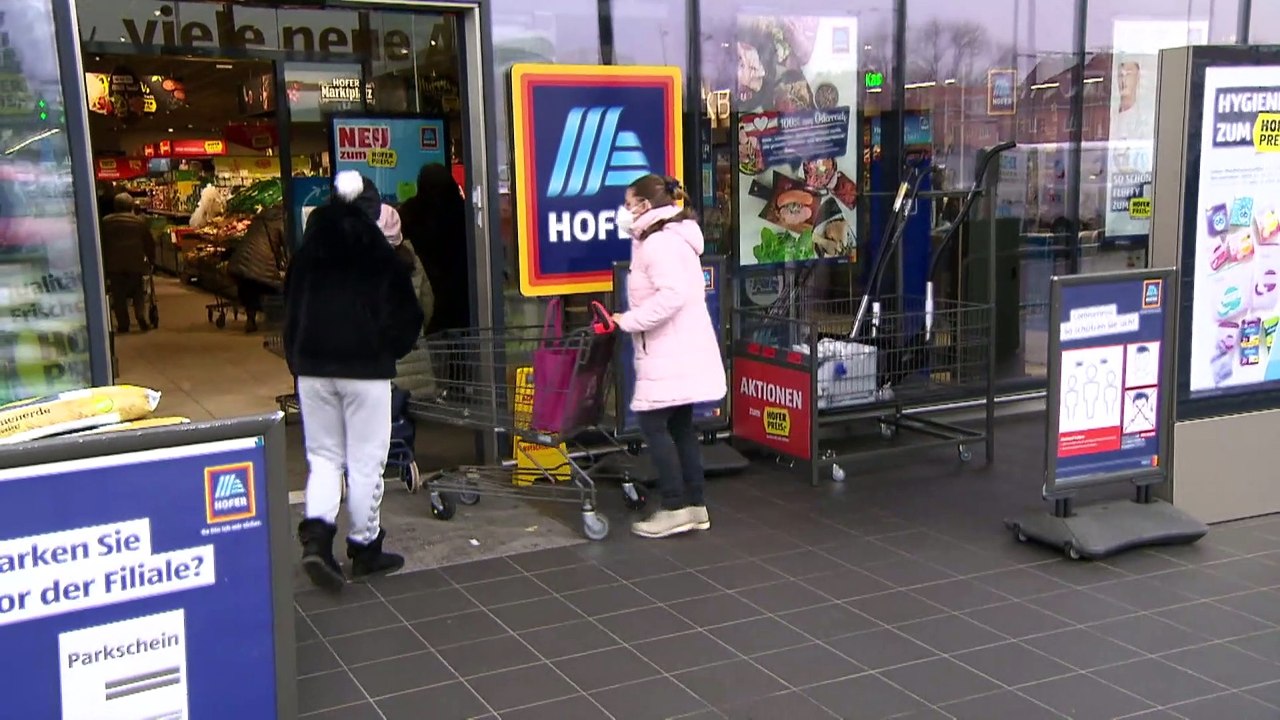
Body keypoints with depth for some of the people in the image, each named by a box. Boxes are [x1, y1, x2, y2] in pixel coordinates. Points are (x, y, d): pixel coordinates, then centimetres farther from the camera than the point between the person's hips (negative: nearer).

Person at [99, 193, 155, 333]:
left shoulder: (106, 222, 6)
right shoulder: (139, 221, 4)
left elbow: (101, 244, 11)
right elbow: (149, 243, 9)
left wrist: (103, 263, 19)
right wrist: (151, 260, 21)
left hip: (113, 265, 0)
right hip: (135, 263, 0)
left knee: (118, 295, 5)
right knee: (138, 292, 13)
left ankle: (123, 324, 3)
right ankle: (141, 316, -7)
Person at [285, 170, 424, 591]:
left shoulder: (306, 255, 9)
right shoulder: (381, 256, -2)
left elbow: (291, 314, 12)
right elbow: (406, 316, -1)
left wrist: (298, 363, 18)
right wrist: (391, 351, 15)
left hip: (312, 367, 4)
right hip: (366, 368, -4)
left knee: (324, 457, 11)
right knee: (365, 462, 5)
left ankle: (316, 535, -9)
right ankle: (365, 547, 13)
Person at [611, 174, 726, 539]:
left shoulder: (659, 242, -16)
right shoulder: (672, 238, 17)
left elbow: (672, 295, -28)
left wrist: (627, 321, -22)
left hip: (671, 355, -11)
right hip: (681, 352, 11)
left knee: (653, 425, -6)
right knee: (680, 426, 13)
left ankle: (675, 508, -3)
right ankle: (695, 505, 16)